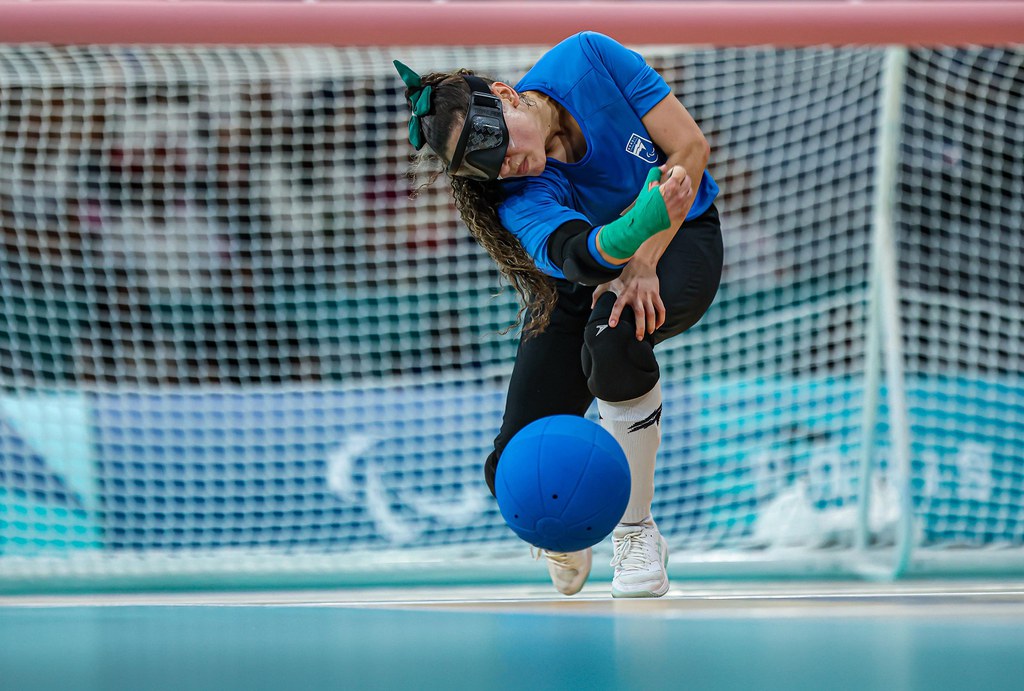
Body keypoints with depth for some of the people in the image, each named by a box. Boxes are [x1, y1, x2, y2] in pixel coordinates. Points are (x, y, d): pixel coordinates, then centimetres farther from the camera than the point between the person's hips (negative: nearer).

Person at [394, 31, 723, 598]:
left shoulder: (588, 59, -26)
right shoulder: (521, 197, -27)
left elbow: (690, 148, -22)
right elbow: (579, 256, -47)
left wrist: (643, 263, -30)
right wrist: (642, 222, -69)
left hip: (681, 240, -1)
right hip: (579, 282, 1)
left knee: (611, 338, -37)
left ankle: (636, 532, -17)